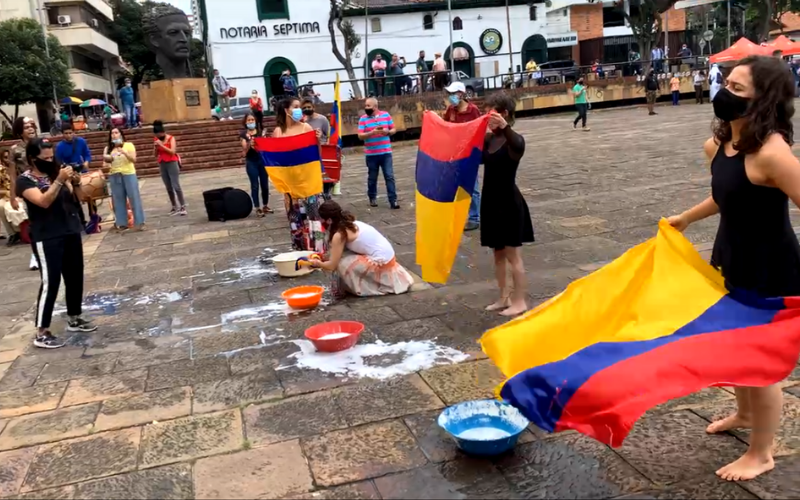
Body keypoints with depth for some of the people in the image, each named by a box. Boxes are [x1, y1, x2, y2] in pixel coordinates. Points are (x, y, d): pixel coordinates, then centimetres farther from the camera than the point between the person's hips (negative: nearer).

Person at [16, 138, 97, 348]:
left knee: (75, 277, 13)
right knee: (50, 282, -8)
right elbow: (43, 201, -24)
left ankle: (74, 319, 29)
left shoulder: (56, 172, 9)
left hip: (71, 233, 7)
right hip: (46, 238, -7)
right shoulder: (25, 180, -8)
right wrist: (59, 181, -30)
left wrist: (76, 182, -12)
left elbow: (77, 196, 8)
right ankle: (41, 333, -2)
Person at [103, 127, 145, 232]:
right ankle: (122, 224, 7)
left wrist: (124, 152, -20)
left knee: (134, 197, -5)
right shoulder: (108, 148, 12)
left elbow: (134, 159, -6)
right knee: (118, 199, 3)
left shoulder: (129, 145, 4)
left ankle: (139, 222, -3)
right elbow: (106, 161, 11)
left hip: (129, 174, -3)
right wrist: (106, 159, -10)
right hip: (114, 175, 3)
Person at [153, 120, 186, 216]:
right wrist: (155, 147, -8)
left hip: (172, 163, -5)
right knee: (169, 188, 6)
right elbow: (155, 155, 11)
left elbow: (172, 151, -17)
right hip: (162, 165, 5)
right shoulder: (156, 140, 9)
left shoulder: (171, 138, -6)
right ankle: (174, 207, 11)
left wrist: (161, 145, -20)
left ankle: (183, 207, -9)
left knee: (176, 186, -11)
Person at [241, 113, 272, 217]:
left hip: (262, 160, 3)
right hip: (251, 162, -3)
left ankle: (265, 206, 21)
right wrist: (249, 144, -25)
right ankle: (258, 208, 4)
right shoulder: (244, 134, -1)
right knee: (255, 185, -1)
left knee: (265, 184, 7)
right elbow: (244, 150, -7)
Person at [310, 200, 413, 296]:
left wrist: (318, 264, 8)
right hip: (386, 254, 9)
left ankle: (364, 288, 5)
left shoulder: (339, 235, -17)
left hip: (381, 262, -9)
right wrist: (324, 258, 19)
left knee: (342, 264, -10)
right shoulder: (350, 224, 8)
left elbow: (332, 266, -10)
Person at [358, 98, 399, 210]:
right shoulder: (363, 119, -1)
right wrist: (372, 132, -22)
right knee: (372, 178, 10)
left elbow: (394, 129, 9)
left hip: (386, 152, 0)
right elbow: (360, 136, -7)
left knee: (390, 176, -3)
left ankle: (393, 200, -2)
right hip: (371, 154, 0)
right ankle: (372, 198, 27)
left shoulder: (386, 115, 3)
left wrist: (388, 131, -13)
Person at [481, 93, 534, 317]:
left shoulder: (514, 140, -15)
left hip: (509, 202, -7)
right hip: (490, 201, 8)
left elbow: (518, 147, -39)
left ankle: (520, 301, 13)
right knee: (498, 253, 15)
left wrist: (505, 127, -57)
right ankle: (504, 298, 26)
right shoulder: (488, 140, 6)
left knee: (512, 254, 1)